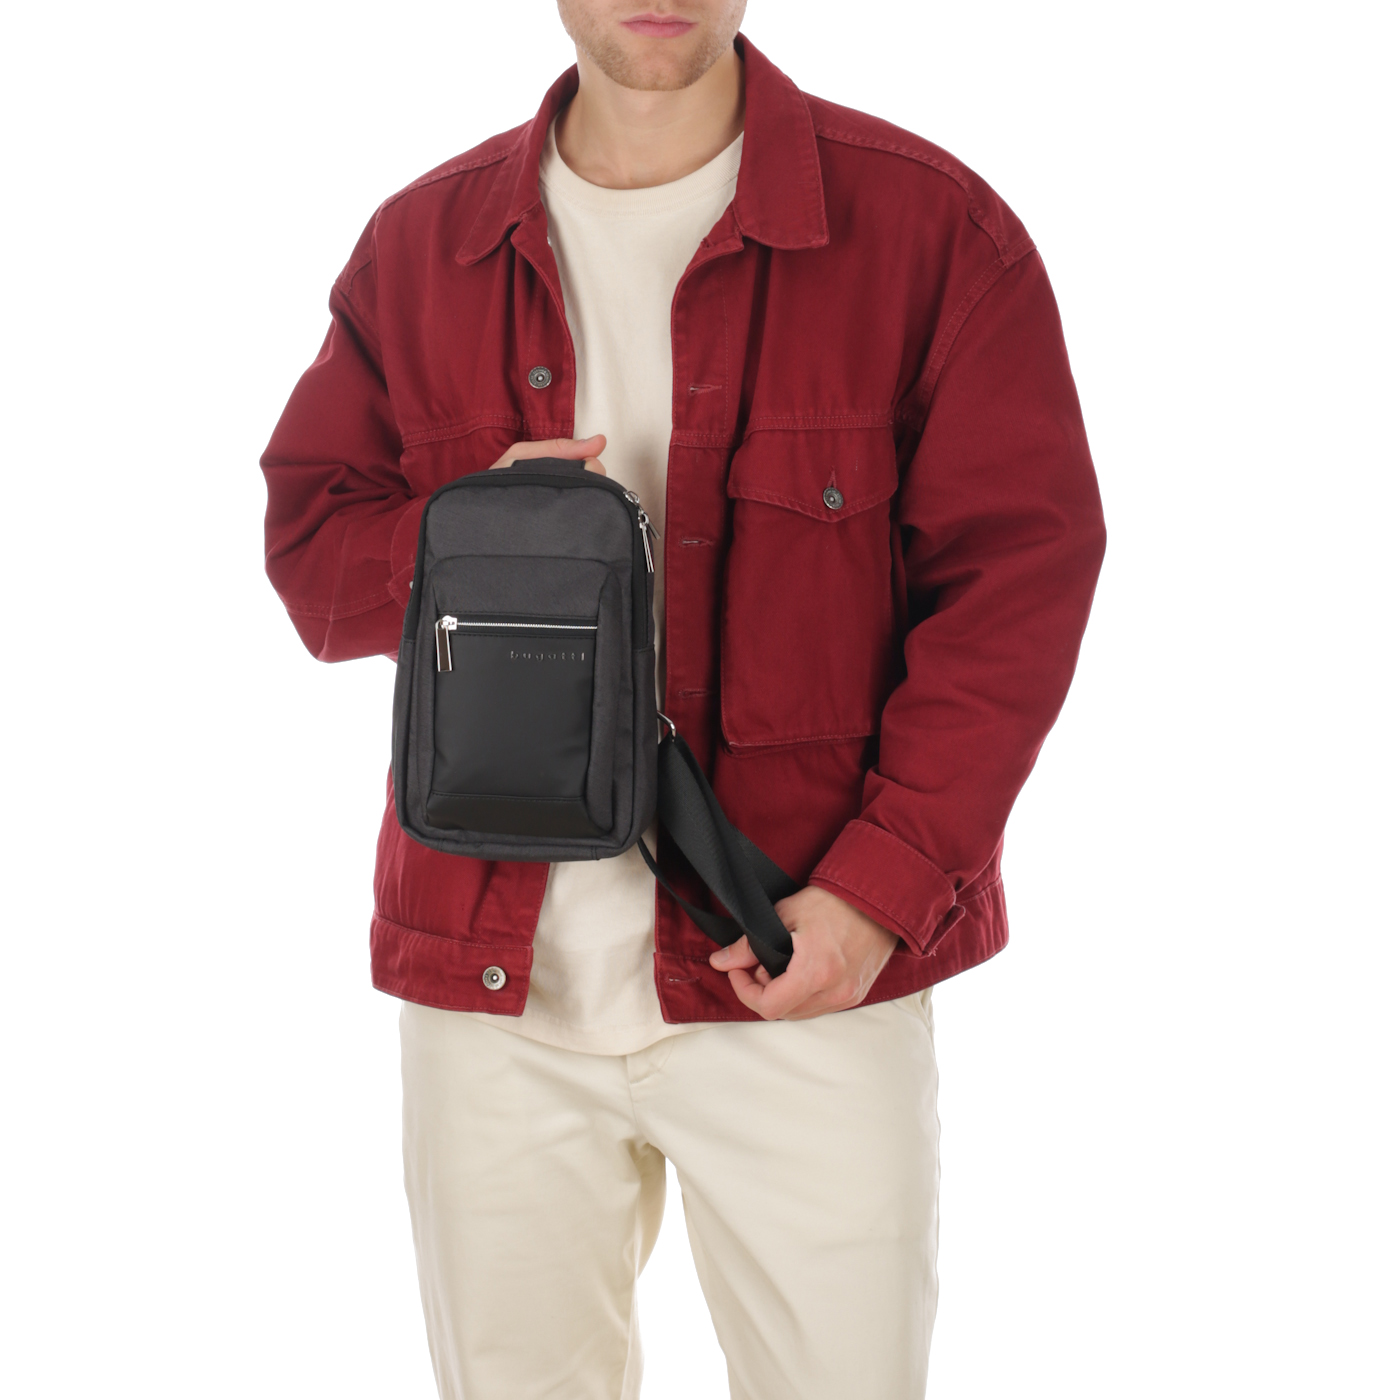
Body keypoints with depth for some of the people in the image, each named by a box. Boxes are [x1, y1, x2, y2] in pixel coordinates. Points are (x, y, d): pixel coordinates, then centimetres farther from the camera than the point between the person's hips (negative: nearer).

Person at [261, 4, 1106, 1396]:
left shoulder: (928, 222, -3)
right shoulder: (418, 243, 8)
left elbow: (1021, 565, -6)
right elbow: (308, 542, 12)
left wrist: (883, 883, -15)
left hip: (802, 964, -2)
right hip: (492, 968, 3)